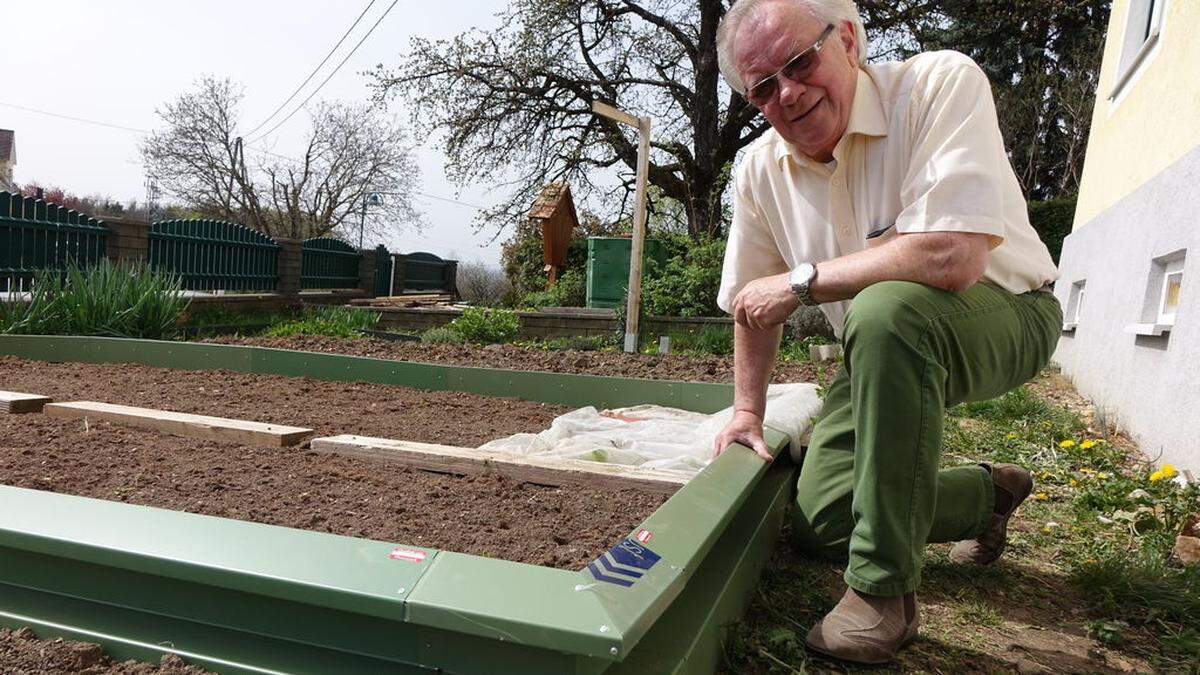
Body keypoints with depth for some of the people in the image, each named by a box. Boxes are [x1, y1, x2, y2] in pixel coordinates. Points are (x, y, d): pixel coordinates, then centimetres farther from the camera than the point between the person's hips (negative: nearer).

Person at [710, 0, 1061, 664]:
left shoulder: (940, 83, -23)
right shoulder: (759, 171, -6)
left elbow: (953, 255, -37)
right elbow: (751, 304, 6)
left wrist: (803, 279, -26)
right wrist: (747, 411, 5)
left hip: (1005, 316, -6)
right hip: (886, 347, 6)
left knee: (885, 309, -39)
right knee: (821, 522, -2)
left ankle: (885, 586, -25)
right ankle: (988, 492, 27)